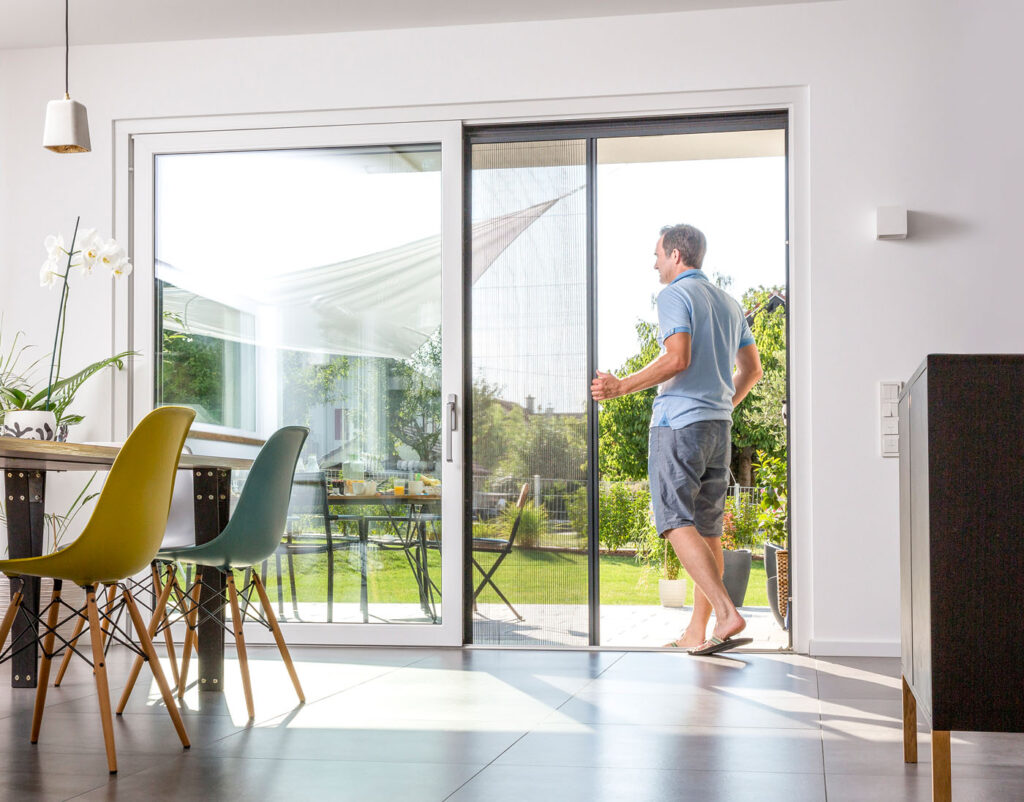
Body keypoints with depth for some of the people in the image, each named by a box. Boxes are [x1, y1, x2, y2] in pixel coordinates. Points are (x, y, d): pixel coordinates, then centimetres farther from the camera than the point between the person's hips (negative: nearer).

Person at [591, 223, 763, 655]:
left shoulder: (674, 295, -7)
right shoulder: (728, 303, 18)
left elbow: (677, 359, -20)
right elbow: (752, 368, 20)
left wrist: (622, 386, -14)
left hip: (679, 421, -8)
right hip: (718, 424, 8)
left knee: (677, 523, -10)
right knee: (708, 529, 8)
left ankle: (727, 613, -24)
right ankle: (698, 631, 11)